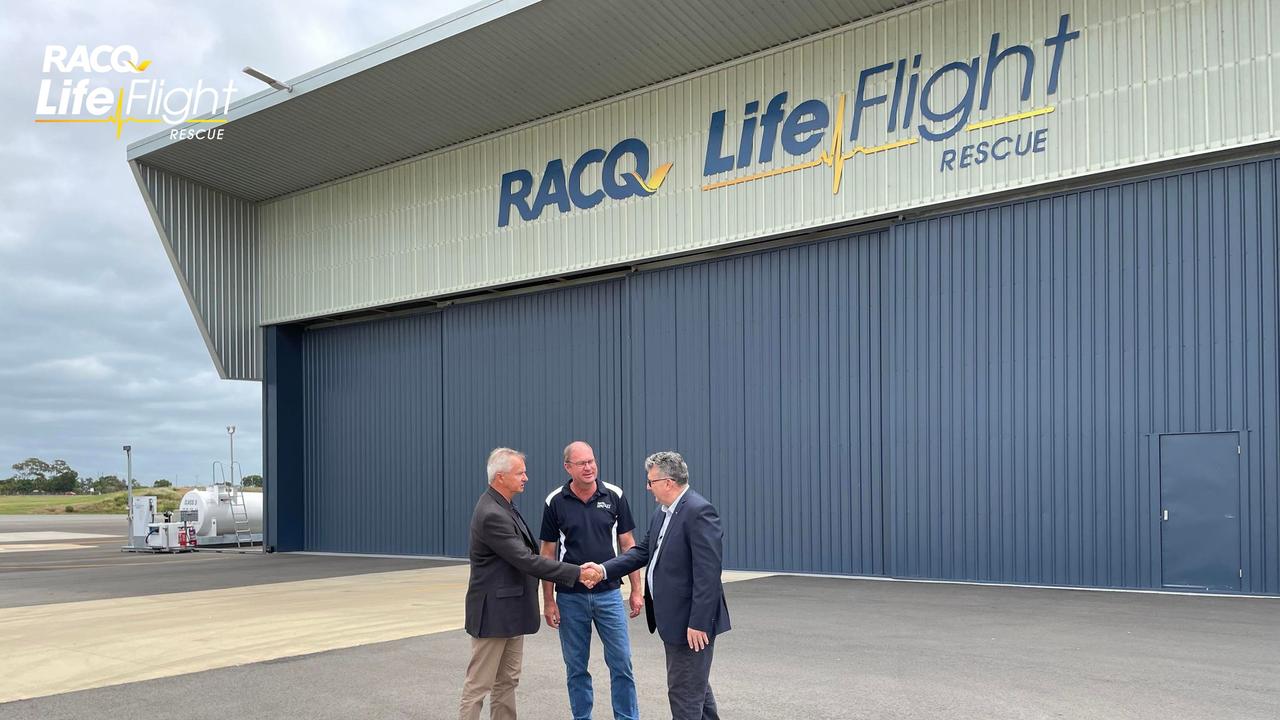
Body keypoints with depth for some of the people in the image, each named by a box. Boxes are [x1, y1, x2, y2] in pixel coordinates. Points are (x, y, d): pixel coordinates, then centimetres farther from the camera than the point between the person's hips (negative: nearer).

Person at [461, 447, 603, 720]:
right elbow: (526, 561, -25)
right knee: (479, 684, -1)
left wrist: (575, 573, 4)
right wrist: (576, 573, -22)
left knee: (507, 681, 15)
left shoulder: (503, 508, 9)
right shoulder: (491, 515, -23)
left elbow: (525, 555, 13)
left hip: (510, 610, 10)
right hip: (493, 612, -10)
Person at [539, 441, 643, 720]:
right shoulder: (555, 502, -4)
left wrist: (636, 590, 0)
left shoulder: (614, 496, -3)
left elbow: (628, 545, 2)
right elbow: (548, 553, 0)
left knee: (621, 663, 2)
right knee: (576, 667, 10)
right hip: (570, 597, 0)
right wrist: (548, 600, -3)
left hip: (609, 594, 0)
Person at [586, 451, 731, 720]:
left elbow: (708, 573, -24)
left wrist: (699, 622, -24)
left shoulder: (699, 512, -21)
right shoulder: (662, 513, 10)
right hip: (674, 617, 9)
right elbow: (642, 551, 12)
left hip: (691, 621, -9)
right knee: (695, 685, 21)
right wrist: (605, 569, -1)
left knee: (684, 691, 0)